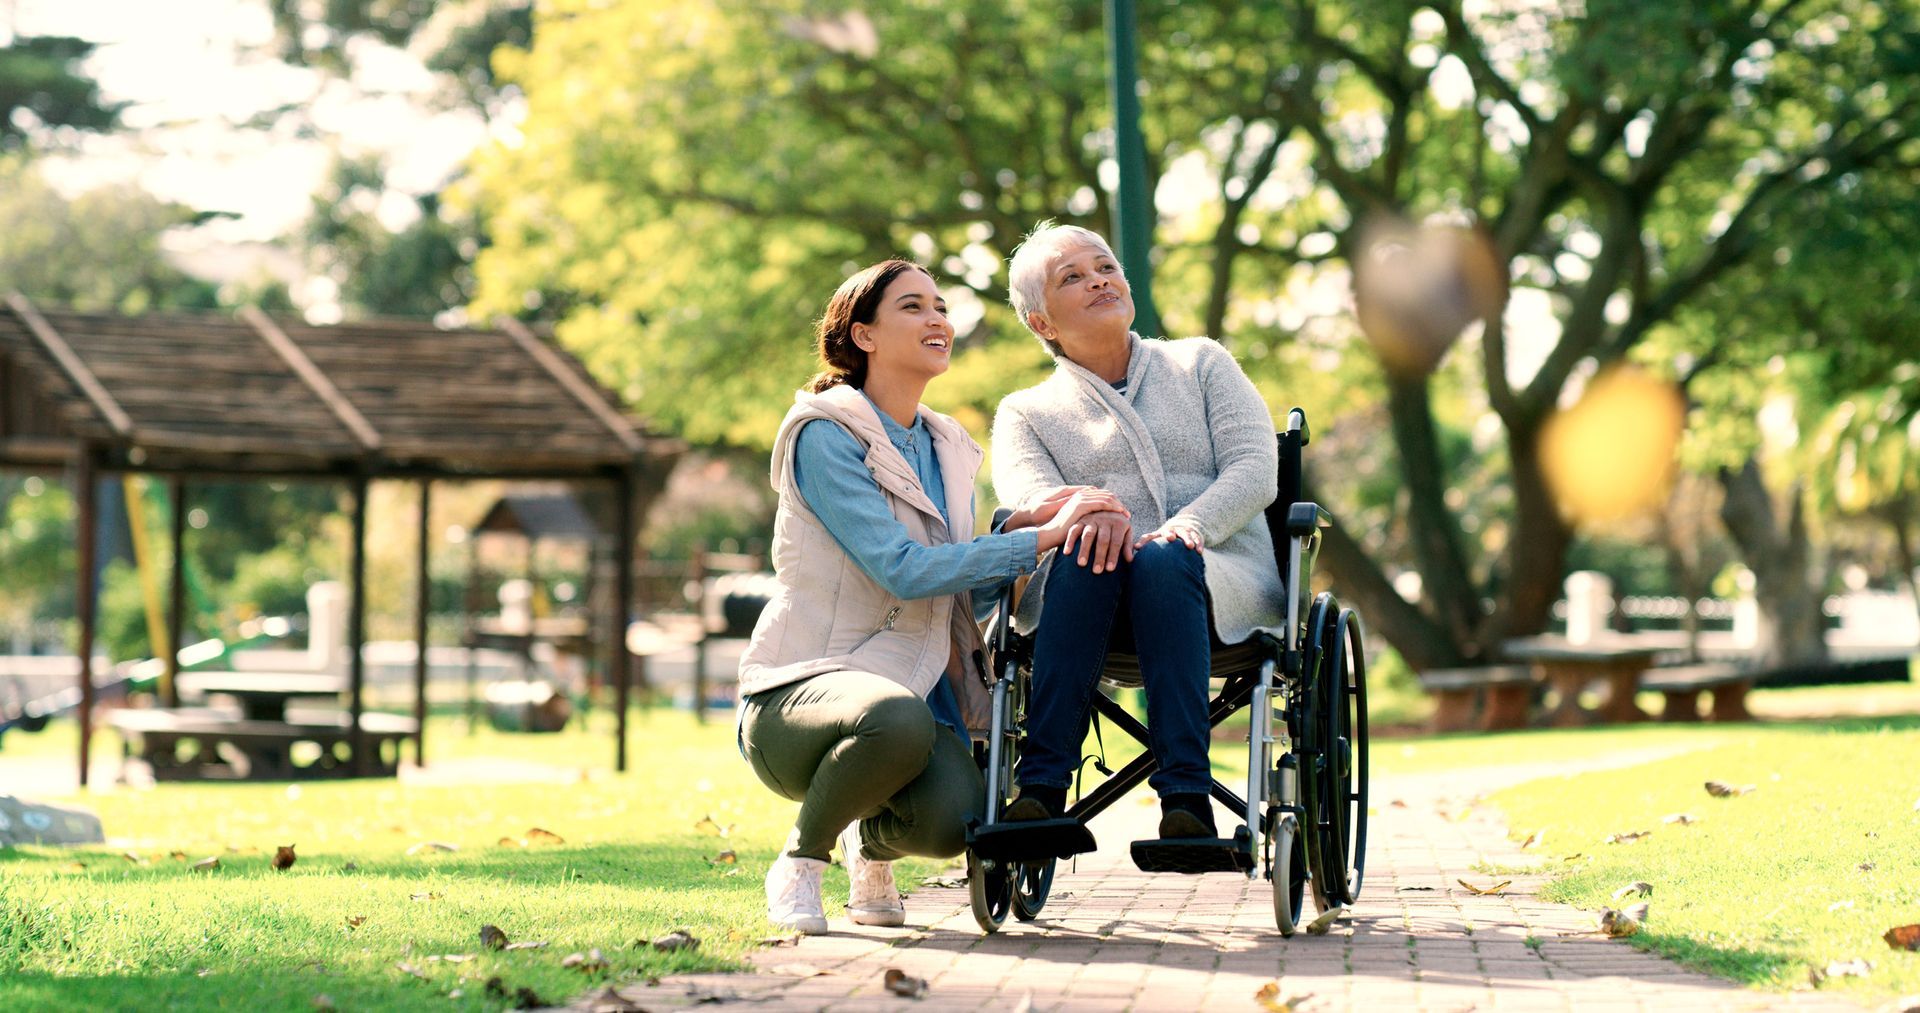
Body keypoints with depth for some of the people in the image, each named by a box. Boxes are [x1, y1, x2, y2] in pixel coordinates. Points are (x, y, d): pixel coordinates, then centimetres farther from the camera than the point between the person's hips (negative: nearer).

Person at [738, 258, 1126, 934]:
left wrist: (1022, 522, -1)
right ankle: (799, 862, -11)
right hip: (801, 686, -6)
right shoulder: (824, 437, -9)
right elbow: (902, 571, -18)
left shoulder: (947, 448, 16)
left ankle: (873, 841, 12)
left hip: (917, 689, 6)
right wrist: (1042, 539, -17)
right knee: (897, 719, -41)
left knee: (954, 823, -28)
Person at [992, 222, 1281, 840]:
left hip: (1220, 585, 0)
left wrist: (1191, 522, -16)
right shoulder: (1026, 412, 19)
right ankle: (1042, 788, -44)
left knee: (1163, 559, -35)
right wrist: (1088, 511, -28)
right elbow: (1028, 495, -3)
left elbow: (1255, 469, 6)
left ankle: (1186, 795, -47)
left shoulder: (1202, 363, 21)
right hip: (1093, 604, 0)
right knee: (1086, 552, -35)